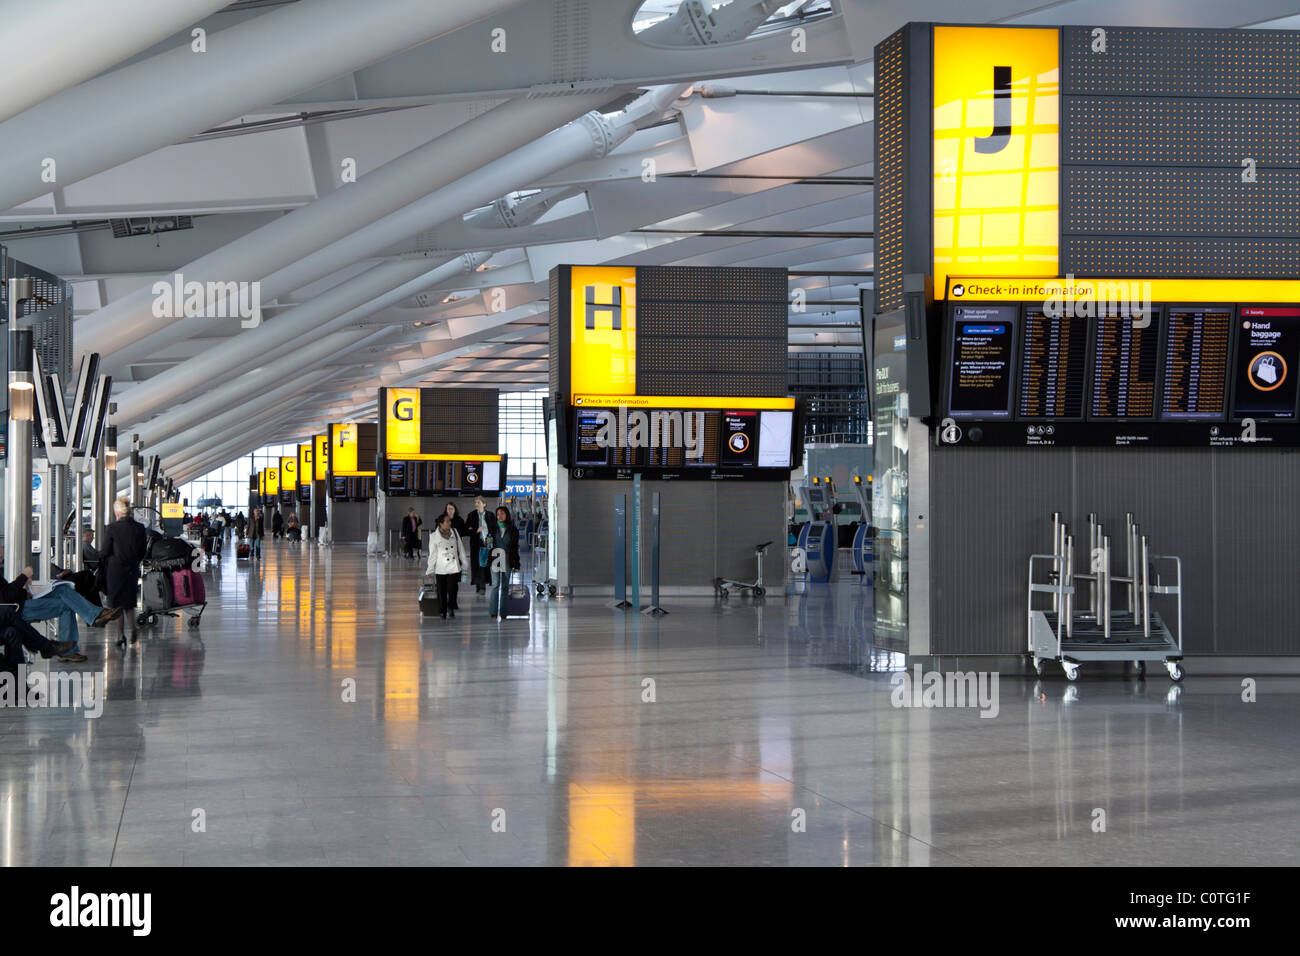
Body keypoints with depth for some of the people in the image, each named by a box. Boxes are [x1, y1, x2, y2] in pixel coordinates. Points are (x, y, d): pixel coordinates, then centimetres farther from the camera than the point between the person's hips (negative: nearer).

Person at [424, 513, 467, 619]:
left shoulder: (454, 532, 7)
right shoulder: (434, 536, -2)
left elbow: (461, 549, 12)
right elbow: (432, 554, 2)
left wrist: (464, 564, 12)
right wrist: (430, 569, 3)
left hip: (454, 567, 1)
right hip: (441, 569, -1)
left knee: (452, 589, -7)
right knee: (442, 591, 2)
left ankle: (451, 608, 14)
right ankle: (443, 611, 17)